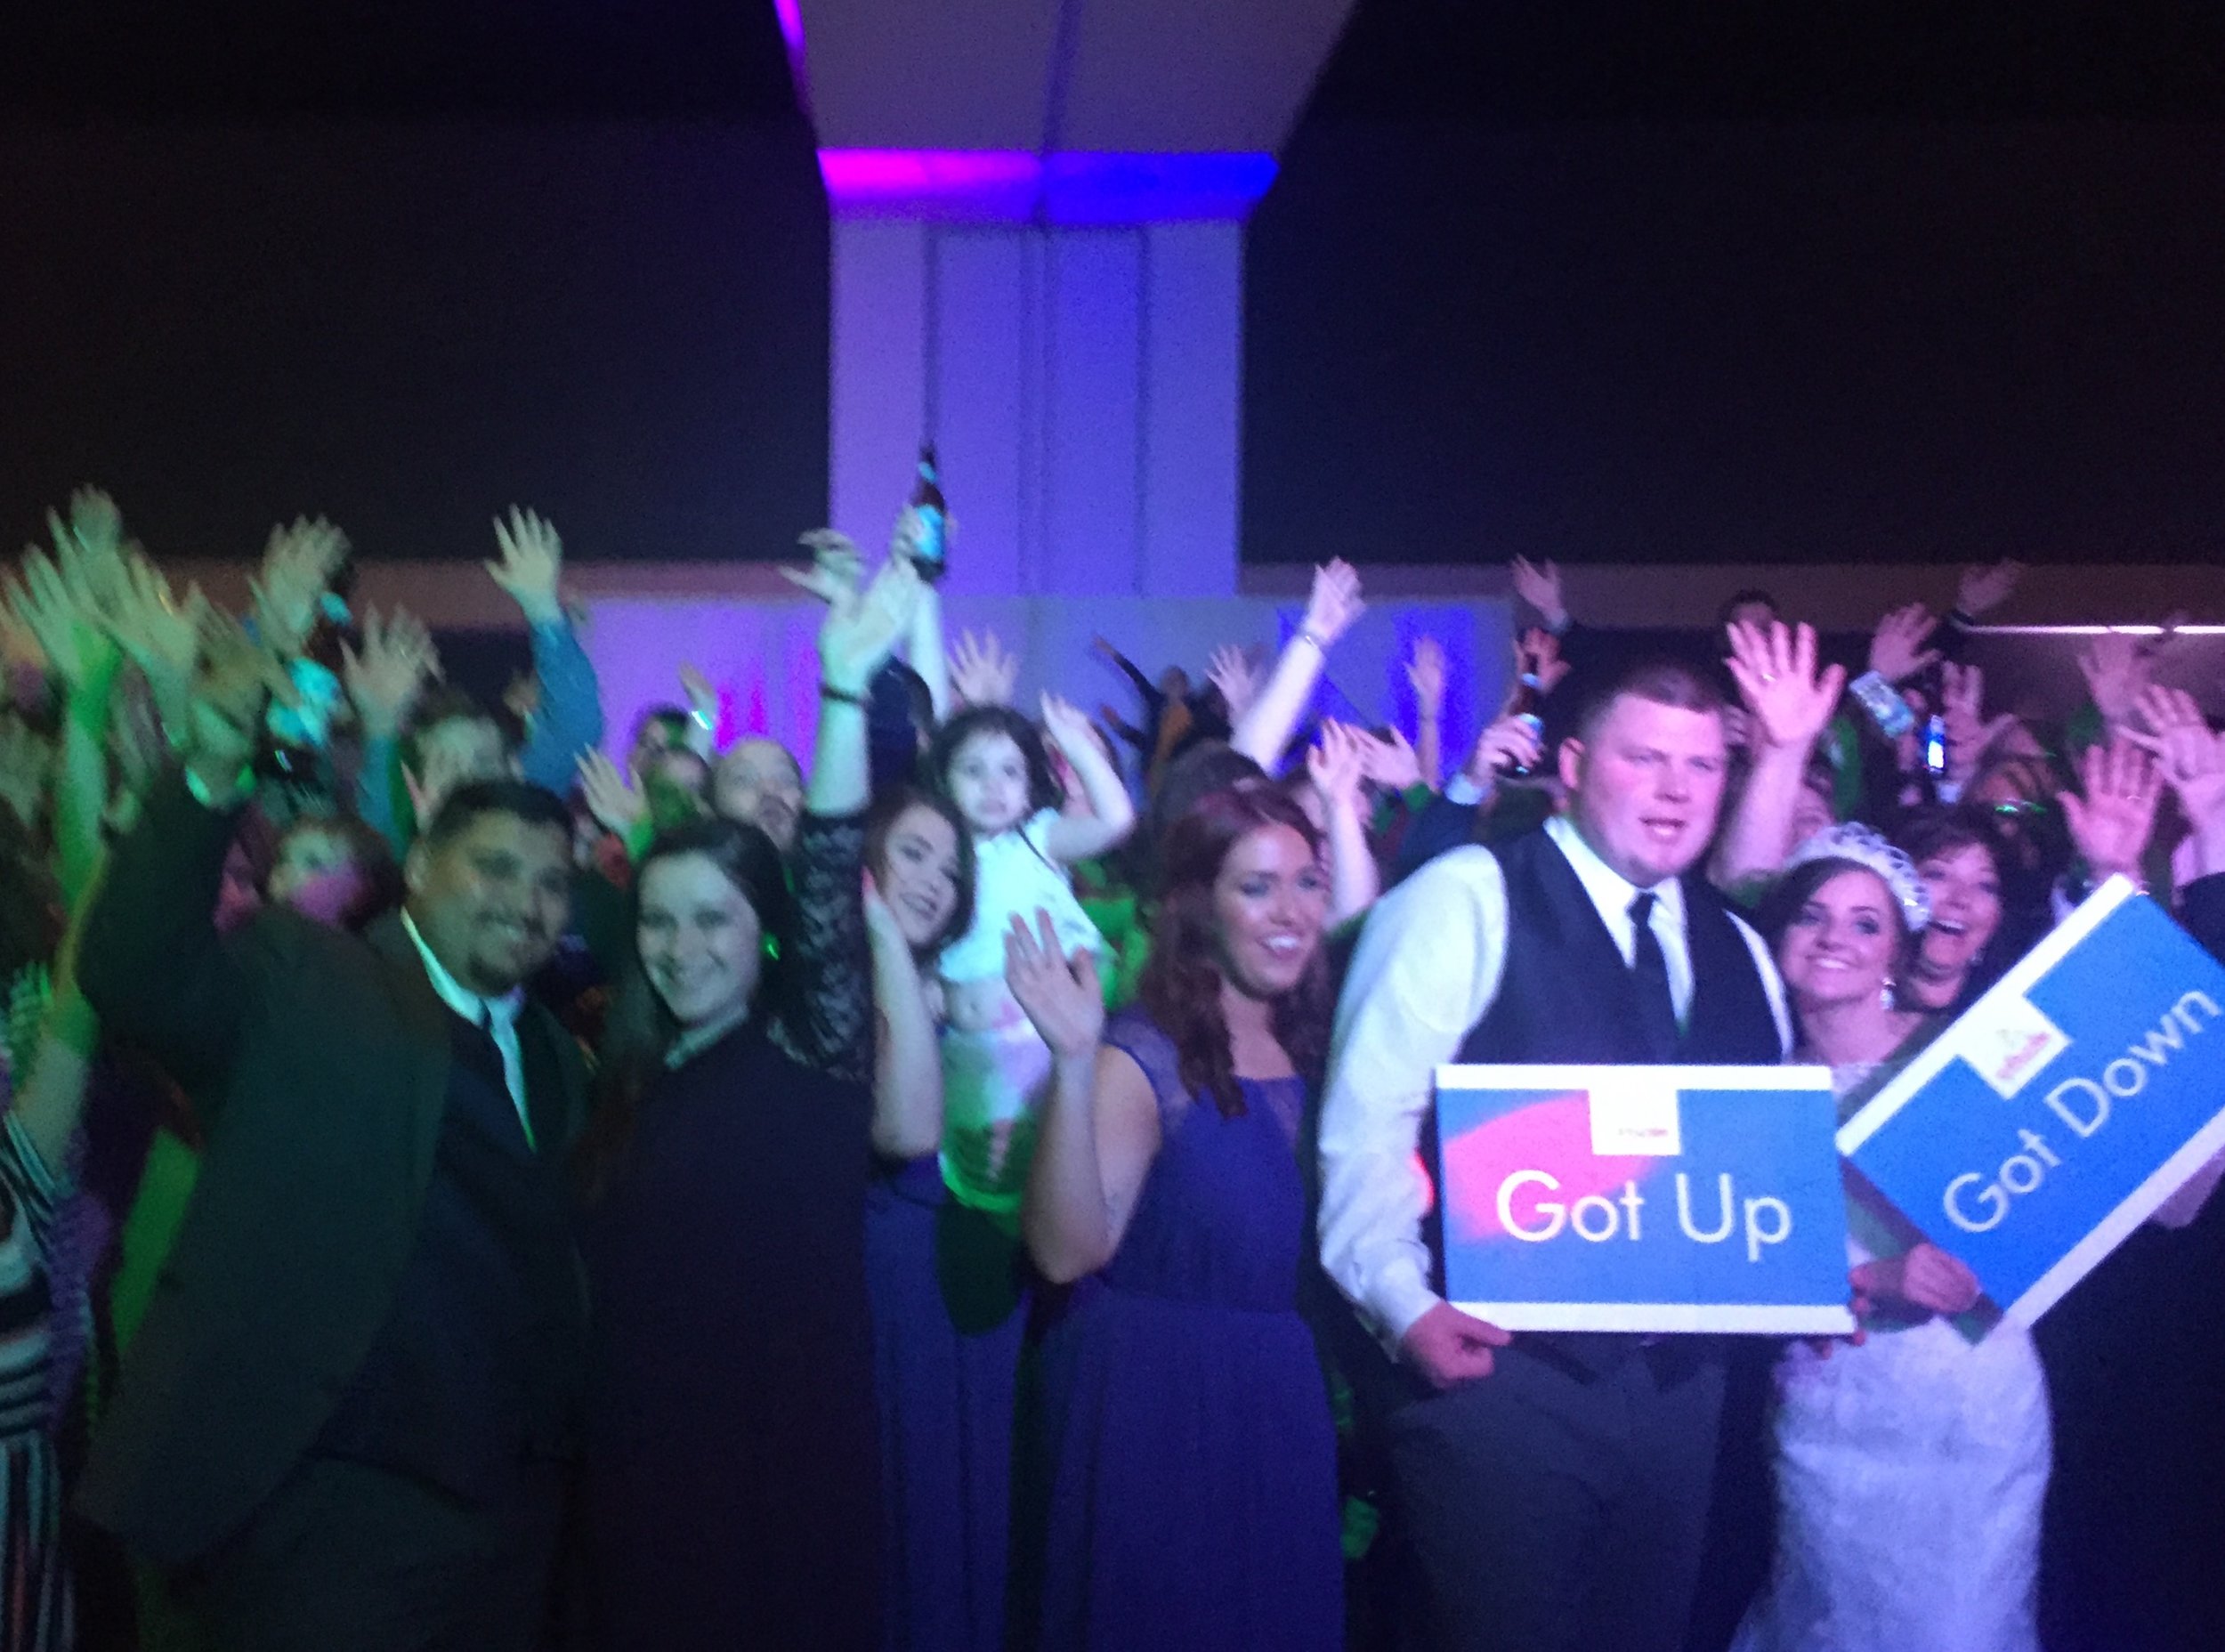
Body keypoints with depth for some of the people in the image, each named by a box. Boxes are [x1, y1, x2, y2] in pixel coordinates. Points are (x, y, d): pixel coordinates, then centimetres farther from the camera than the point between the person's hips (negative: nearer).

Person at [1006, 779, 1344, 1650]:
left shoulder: (1314, 1046, 4)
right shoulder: (1143, 1059, -14)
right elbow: (1067, 1251, -24)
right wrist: (1074, 1064, -34)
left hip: (1285, 1405, 6)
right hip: (1155, 1405, -5)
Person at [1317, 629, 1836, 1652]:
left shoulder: (1738, 952, 13)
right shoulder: (1466, 901, -7)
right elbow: (1368, 1123, -12)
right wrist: (1406, 1304, -23)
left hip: (1680, 1381, 6)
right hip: (1497, 1366, -6)